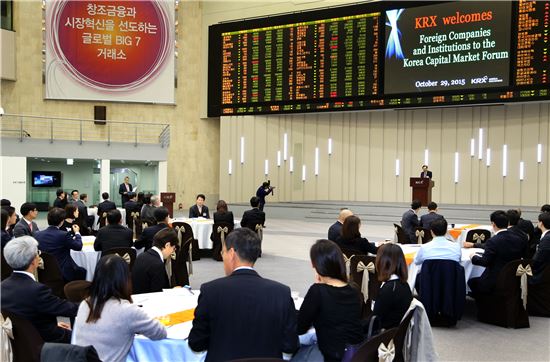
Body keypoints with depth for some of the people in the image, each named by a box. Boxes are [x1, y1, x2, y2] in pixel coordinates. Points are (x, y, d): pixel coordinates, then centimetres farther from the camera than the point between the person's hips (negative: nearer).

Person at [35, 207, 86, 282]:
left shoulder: (38, 235, -5)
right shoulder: (64, 235, -20)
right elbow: (78, 246, -6)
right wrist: (77, 233, 12)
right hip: (64, 273, -6)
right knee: (82, 271, 22)